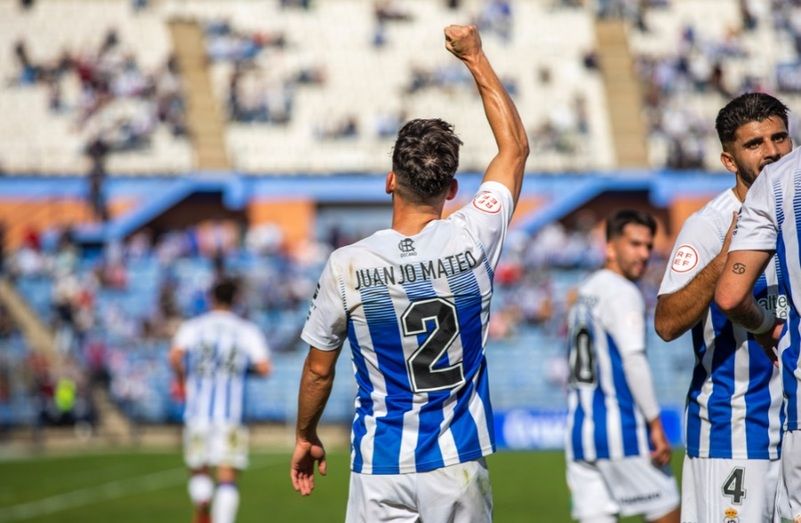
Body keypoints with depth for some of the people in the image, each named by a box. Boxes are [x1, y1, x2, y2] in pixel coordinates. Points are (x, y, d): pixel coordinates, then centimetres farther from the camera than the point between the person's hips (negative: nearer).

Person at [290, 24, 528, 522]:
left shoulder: (347, 266, -9)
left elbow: (319, 370, 2)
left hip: (381, 467, -1)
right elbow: (515, 148, 10)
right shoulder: (472, 242, -6)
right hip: (458, 463, 1)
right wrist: (476, 58, 18)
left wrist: (306, 436, 20)